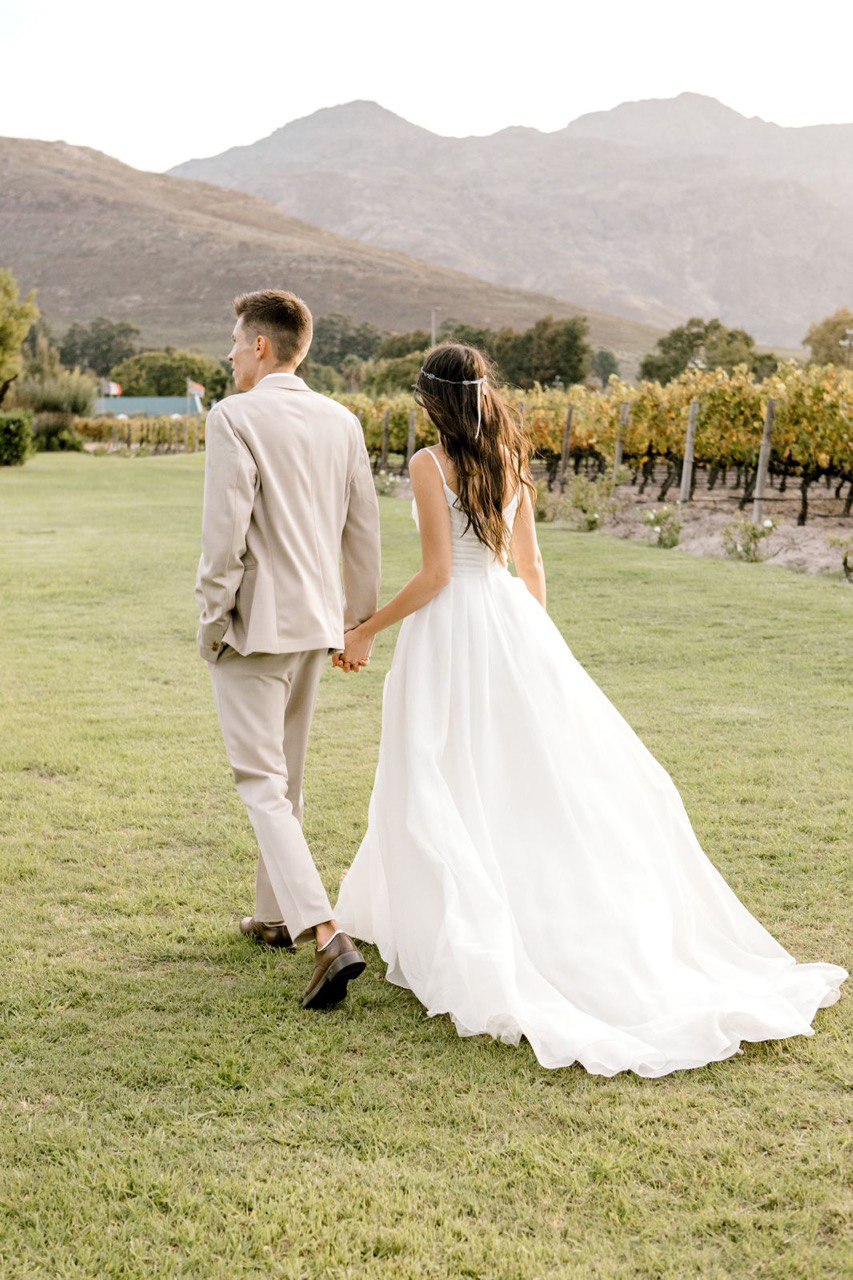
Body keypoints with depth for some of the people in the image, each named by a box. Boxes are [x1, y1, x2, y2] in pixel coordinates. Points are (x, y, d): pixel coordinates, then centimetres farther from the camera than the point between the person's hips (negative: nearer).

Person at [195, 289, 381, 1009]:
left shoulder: (235, 418, -13)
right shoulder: (342, 422, 7)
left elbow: (225, 530, -18)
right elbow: (365, 531, 10)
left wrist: (211, 617, -6)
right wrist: (360, 619, 19)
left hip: (255, 624, -7)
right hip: (317, 622, 7)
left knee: (261, 781, -5)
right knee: (287, 775, 20)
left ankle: (326, 934, -17)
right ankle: (276, 914, 33)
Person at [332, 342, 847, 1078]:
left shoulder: (430, 465, -11)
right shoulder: (513, 462, 8)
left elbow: (435, 574, -14)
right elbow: (531, 568, 12)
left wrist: (368, 631, -5)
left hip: (449, 626, -6)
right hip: (511, 625, 6)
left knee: (445, 786, 3)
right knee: (540, 773, 12)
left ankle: (463, 954, 8)